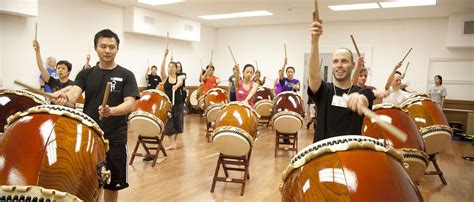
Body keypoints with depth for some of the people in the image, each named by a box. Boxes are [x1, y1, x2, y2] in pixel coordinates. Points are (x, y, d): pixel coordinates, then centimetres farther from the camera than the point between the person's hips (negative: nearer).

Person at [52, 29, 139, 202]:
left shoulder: (126, 75, -2)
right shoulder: (86, 74, 7)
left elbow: (130, 104, -13)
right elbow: (74, 93, -10)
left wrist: (111, 111, -34)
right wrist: (64, 97, -34)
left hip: (115, 139, -2)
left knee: (111, 184, 9)